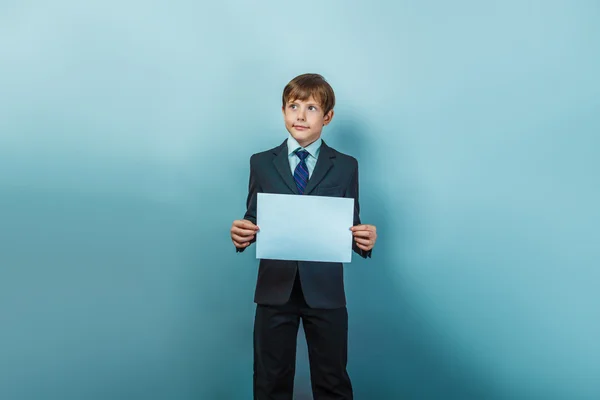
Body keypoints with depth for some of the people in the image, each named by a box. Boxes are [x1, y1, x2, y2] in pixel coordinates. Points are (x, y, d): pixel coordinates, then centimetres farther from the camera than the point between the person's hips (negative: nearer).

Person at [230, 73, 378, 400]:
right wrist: (241, 234, -18)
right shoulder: (261, 163, 5)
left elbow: (350, 226, 1)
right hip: (274, 289, 1)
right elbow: (253, 221, 4)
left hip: (325, 291, 0)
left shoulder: (345, 166, 3)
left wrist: (364, 240, -20)